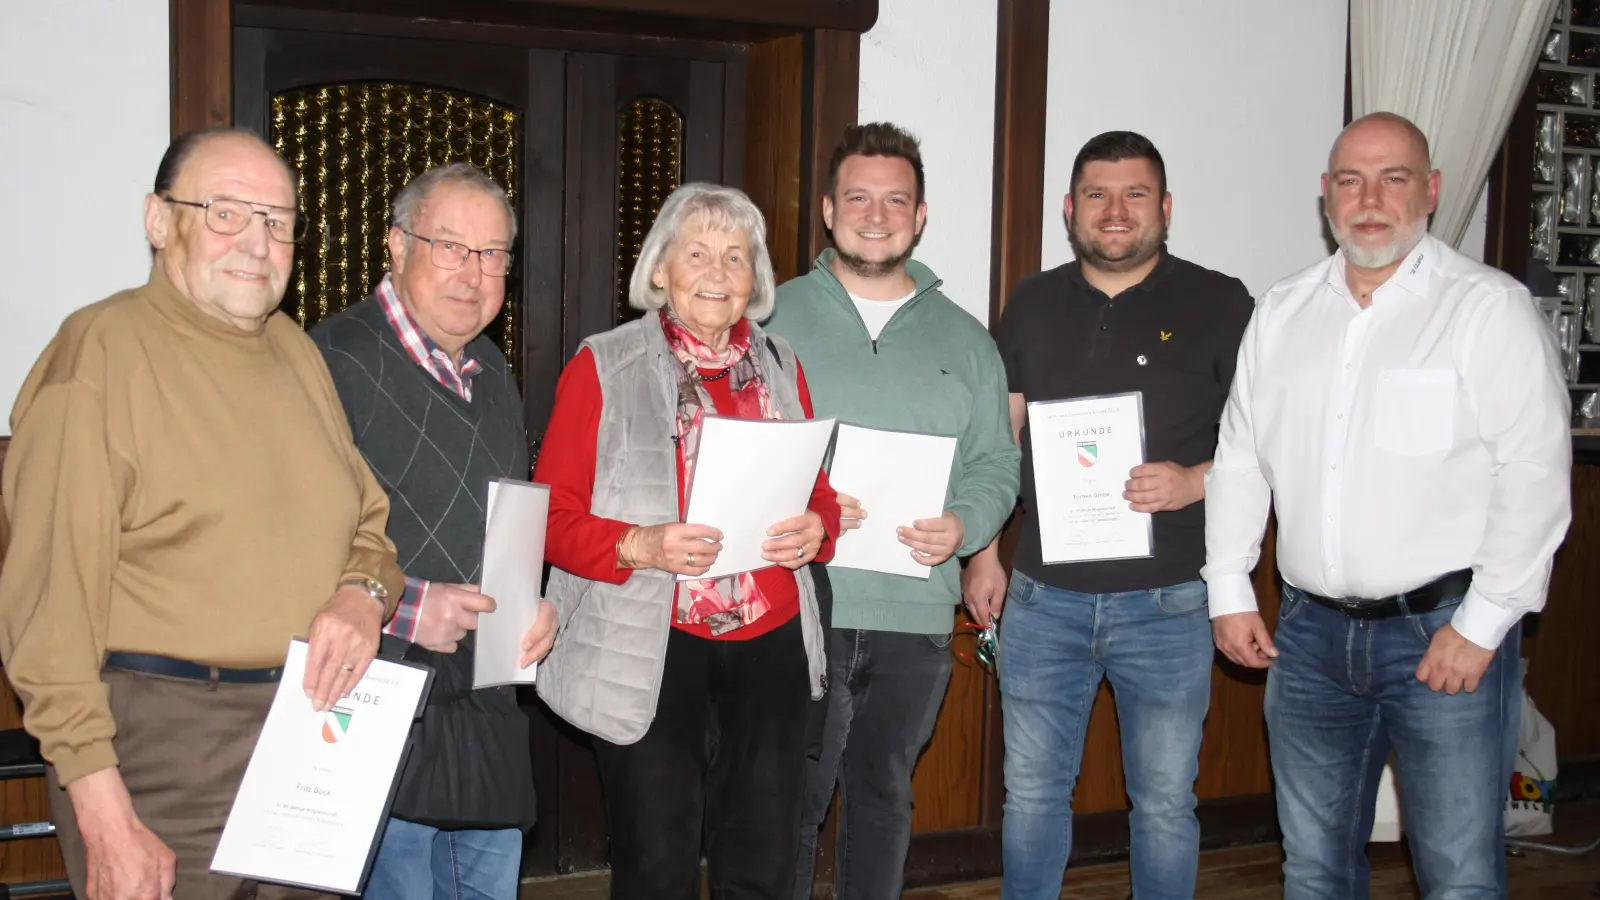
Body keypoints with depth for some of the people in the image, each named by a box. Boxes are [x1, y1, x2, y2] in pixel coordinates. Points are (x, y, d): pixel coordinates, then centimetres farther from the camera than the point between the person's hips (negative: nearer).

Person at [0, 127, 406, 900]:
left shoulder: (296, 351, 13)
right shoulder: (100, 351, -9)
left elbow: (370, 524, 20)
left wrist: (365, 592, -4)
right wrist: (104, 816, -18)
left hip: (312, 742, 6)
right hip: (161, 754, -6)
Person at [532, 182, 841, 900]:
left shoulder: (781, 365, 13)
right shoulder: (603, 365, -1)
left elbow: (819, 492, 19)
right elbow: (552, 515, -3)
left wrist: (816, 531, -4)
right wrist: (637, 546, -21)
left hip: (770, 647, 4)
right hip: (651, 653, -4)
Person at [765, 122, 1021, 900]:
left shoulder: (963, 339, 11)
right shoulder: (775, 320, 3)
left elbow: (997, 465, 10)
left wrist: (961, 527, -10)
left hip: (917, 615, 3)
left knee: (883, 798, 14)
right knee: (789, 805, 0)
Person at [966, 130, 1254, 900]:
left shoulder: (1217, 305, -2)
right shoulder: (1034, 303, 8)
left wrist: (1196, 481, -19)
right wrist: (984, 553, 8)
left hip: (1166, 601, -2)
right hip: (1043, 595, 3)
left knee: (1164, 800, 8)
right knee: (1031, 791, 11)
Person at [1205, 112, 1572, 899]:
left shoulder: (1490, 308, -6)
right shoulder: (1281, 313, 11)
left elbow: (1534, 478, -10)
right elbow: (1240, 458, 15)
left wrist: (1481, 625, -13)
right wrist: (1229, 591, 9)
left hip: (1444, 629, -5)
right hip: (1311, 631, 5)